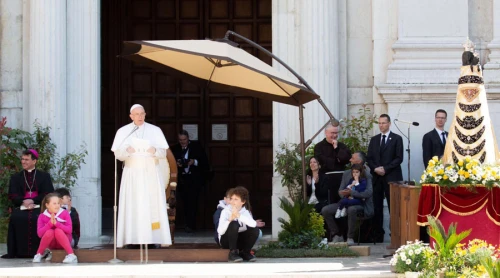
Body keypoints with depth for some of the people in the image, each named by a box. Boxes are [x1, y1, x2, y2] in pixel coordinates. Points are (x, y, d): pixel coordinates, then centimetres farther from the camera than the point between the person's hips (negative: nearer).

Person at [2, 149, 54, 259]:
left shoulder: (44, 176, 14)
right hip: (21, 207, 1)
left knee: (39, 218, -35)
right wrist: (23, 201, -14)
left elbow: (48, 194, 2)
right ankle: (13, 252, -30)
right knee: (15, 217, -32)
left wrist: (32, 200, -14)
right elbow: (12, 195, 8)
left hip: (39, 206, -1)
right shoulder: (15, 178, 19)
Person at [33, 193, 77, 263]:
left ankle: (72, 255, -40)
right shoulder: (42, 216, -6)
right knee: (49, 232, -32)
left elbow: (69, 230, -18)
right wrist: (50, 223, -29)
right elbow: (39, 233, -17)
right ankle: (38, 255, -15)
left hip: (63, 243, -1)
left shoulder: (65, 213, -8)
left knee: (58, 231, -33)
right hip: (51, 244, 1)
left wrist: (56, 223, -31)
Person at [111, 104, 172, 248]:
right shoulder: (123, 132, 6)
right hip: (132, 174, 0)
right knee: (133, 207, -6)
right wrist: (127, 151, -22)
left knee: (153, 207, -4)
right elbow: (117, 154, 0)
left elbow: (163, 152, 1)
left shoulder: (155, 130, 6)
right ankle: (133, 240, -8)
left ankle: (154, 239, -5)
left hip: (151, 174, 0)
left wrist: (155, 151, -21)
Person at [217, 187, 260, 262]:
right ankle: (232, 253, -22)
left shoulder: (246, 212, -5)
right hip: (226, 240, -3)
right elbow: (220, 231, -26)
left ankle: (245, 253, -2)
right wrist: (230, 219, -41)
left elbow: (254, 224, -27)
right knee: (234, 224, -32)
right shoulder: (226, 211, -14)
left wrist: (239, 216, -39)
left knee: (255, 229, -20)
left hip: (239, 240, 3)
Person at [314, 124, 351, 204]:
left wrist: (336, 148, -2)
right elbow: (322, 161, -10)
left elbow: (346, 159, 1)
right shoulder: (319, 146, 5)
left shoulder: (341, 146, 16)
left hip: (341, 176, 3)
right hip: (327, 177, -3)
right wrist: (337, 160, 0)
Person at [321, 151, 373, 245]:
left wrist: (351, 193, -25)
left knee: (351, 209, -42)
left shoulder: (367, 175, -6)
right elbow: (340, 191, 15)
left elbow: (369, 192, -19)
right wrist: (344, 194, -10)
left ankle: (350, 238, -24)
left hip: (360, 203, -7)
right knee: (325, 210, -13)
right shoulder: (346, 173, 16)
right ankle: (337, 235, 0)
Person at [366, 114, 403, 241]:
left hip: (391, 177, -4)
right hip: (377, 177, 4)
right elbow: (369, 158, 12)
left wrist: (385, 168, -13)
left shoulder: (397, 139, 2)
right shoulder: (374, 139, 16)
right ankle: (378, 234, 5)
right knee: (377, 206, 2)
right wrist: (375, 168, -7)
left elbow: (399, 158, -5)